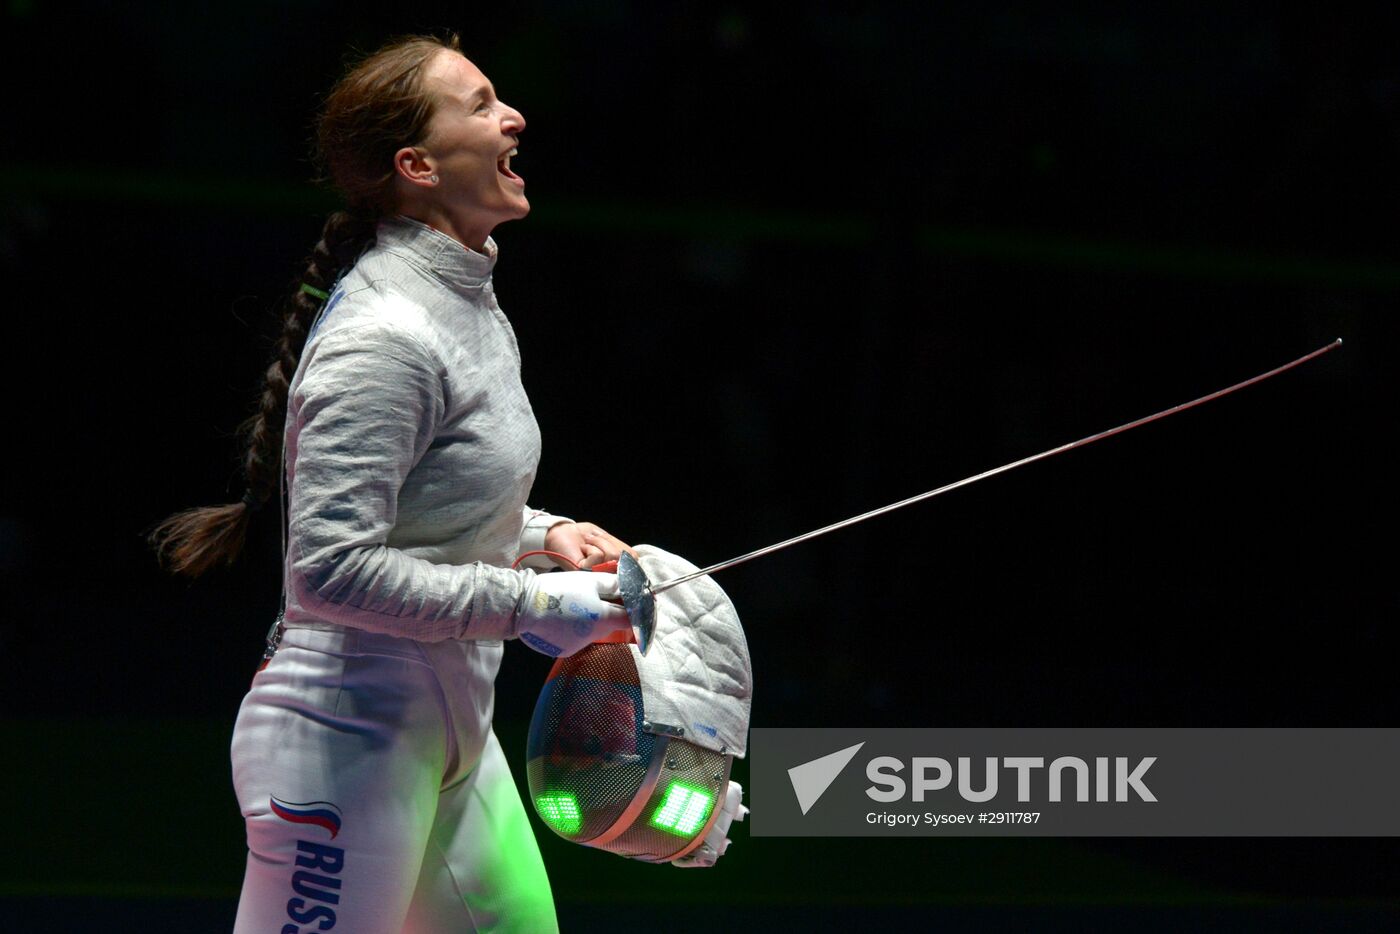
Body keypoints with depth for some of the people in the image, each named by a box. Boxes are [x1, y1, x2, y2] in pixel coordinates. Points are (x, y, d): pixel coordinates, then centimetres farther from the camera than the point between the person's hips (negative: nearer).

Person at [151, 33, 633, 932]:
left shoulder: (470, 305, 10)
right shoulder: (381, 339, -21)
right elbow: (333, 570, -26)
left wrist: (542, 534, 6)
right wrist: (528, 603, -21)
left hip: (450, 733, 10)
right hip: (350, 740, -10)